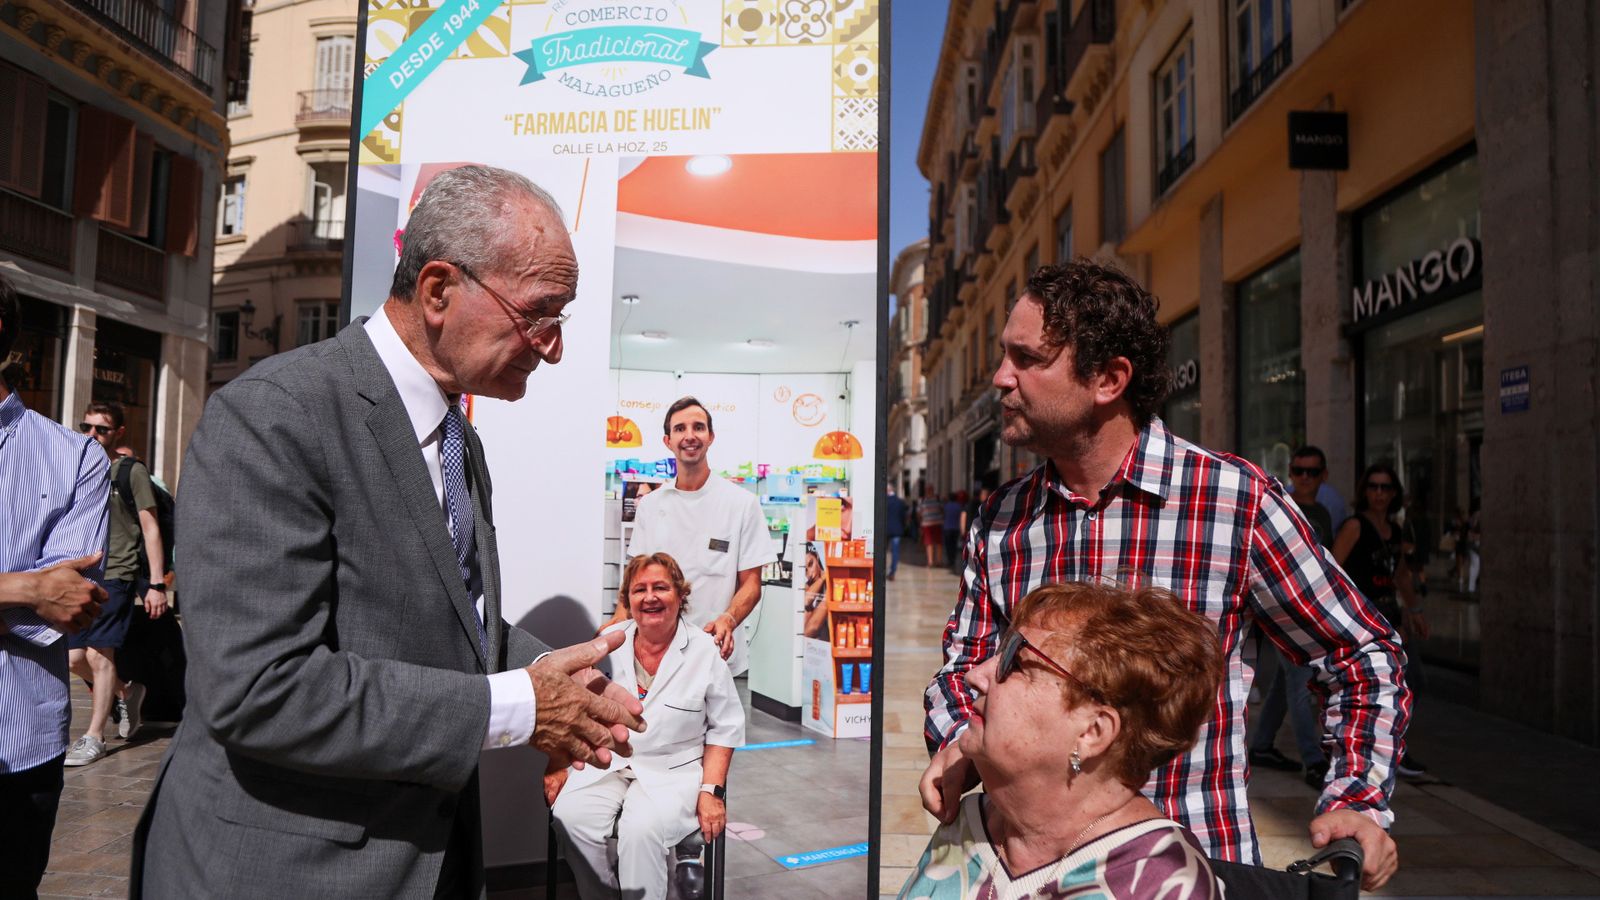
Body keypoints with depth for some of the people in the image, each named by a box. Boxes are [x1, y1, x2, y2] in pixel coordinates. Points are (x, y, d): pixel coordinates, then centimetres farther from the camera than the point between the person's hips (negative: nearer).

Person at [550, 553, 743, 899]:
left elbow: (725, 727, 0)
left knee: (642, 831, -31)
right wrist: (560, 765, 2)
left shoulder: (705, 651, -5)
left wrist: (711, 790, -8)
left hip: (673, 771, -3)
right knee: (571, 817, -24)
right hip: (605, 765, 3)